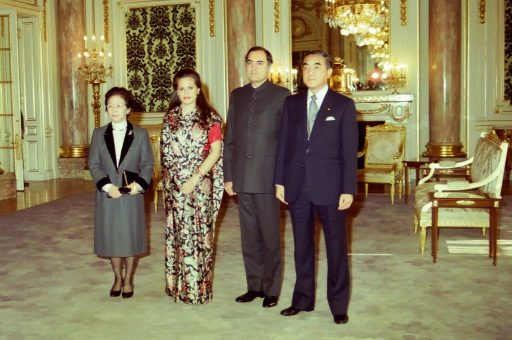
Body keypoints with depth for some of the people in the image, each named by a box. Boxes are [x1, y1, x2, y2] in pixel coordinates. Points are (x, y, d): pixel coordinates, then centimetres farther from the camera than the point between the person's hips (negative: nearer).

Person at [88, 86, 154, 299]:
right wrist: (107, 186, -13)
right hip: (107, 194, 2)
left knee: (130, 238, 5)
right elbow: (93, 164, 2)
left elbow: (147, 164, 0)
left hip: (132, 194, -2)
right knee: (111, 239, 8)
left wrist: (139, 184, -17)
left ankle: (128, 280, 20)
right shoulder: (99, 134, 7)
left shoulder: (140, 134, 2)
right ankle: (118, 279, 25)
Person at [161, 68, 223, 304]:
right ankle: (178, 285, 18)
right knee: (177, 232, 6)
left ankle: (198, 287, 11)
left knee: (198, 232, 0)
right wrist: (168, 180, 1)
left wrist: (195, 178, -15)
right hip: (174, 185, 3)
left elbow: (216, 151, -7)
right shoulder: (170, 118, 9)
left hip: (200, 184, -3)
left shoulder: (210, 117, -1)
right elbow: (165, 152, 12)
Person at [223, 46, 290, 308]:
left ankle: (271, 289, 16)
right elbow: (230, 139, 12)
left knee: (270, 237, 4)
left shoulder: (281, 95, -2)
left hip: (268, 178, -4)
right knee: (249, 237, 11)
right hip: (242, 179, 4)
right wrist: (228, 176, 7)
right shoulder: (237, 96, 12)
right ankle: (254, 286, 23)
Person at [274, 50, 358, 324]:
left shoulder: (343, 105, -1)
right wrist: (279, 181, 4)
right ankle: (303, 299, 25)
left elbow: (350, 150, -4)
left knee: (336, 246, 5)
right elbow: (283, 144, 9)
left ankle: (338, 304, 17)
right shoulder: (291, 103, 9)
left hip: (329, 187, -3)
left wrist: (348, 189, -9)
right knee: (302, 245, 12)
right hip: (297, 186, 3)